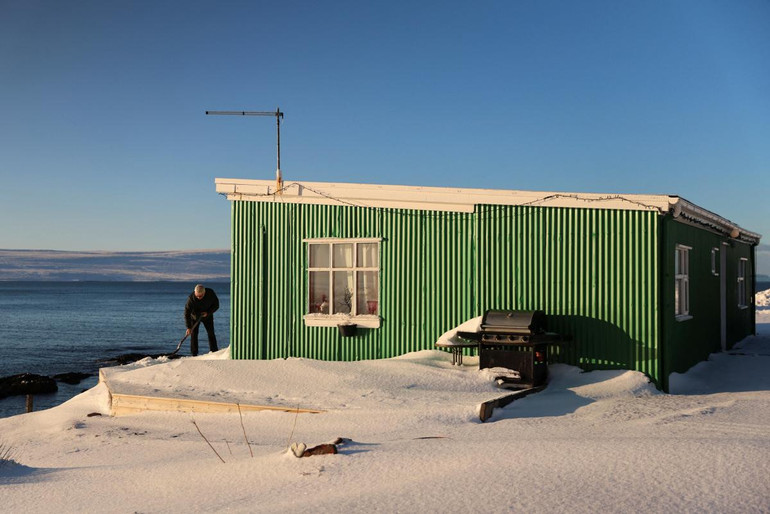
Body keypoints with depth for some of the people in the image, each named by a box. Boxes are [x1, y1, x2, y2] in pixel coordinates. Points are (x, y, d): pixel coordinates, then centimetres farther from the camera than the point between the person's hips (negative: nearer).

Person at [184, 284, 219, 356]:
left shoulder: (211, 293, -26)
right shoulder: (191, 298, -32)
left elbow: (216, 305, -12)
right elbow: (187, 313, -29)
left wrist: (208, 312, -28)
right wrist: (188, 327, -33)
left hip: (207, 316, 2)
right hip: (195, 317, -2)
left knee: (211, 333, 0)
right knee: (193, 334, -8)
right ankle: (194, 355, -3)